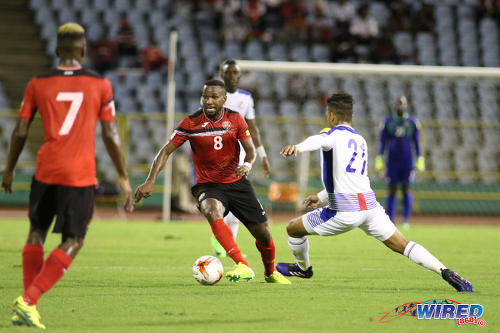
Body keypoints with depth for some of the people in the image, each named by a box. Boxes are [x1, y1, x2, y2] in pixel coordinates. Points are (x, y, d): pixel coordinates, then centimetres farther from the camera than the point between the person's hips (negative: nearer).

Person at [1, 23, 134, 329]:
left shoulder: (38, 84, 4)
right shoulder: (100, 85, 1)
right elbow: (111, 135, 0)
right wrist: (124, 178, 7)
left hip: (46, 170, 2)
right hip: (81, 175, -2)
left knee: (37, 232, 19)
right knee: (73, 242, 5)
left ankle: (28, 306, 11)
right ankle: (28, 301, -9)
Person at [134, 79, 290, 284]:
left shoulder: (235, 119, -2)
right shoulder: (191, 123, -8)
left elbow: (250, 150, 2)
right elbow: (166, 151, -7)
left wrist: (247, 164, -22)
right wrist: (150, 181, -18)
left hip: (236, 182, 3)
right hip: (207, 185, -2)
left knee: (262, 232, 2)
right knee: (213, 212, -37)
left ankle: (271, 272, 34)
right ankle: (243, 267, -43)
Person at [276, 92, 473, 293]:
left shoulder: (334, 133, -1)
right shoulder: (360, 140, 23)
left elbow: (320, 141, -29)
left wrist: (298, 147, -49)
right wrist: (321, 197, 40)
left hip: (345, 211, -7)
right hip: (370, 205, 7)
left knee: (293, 228, 14)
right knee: (402, 246, 6)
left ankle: (303, 268, 36)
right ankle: (445, 272, -10)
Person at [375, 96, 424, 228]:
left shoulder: (412, 122, 3)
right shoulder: (388, 121, 4)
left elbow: (417, 143, 6)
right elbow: (383, 142, 5)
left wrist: (420, 159, -1)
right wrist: (379, 158, -1)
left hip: (407, 161, 0)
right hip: (392, 161, 0)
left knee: (406, 188, -7)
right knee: (392, 190, 1)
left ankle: (406, 220, -6)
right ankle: (390, 221, 7)